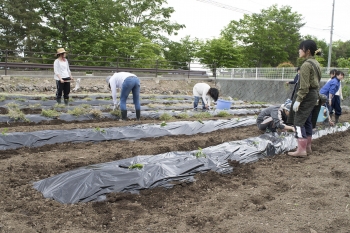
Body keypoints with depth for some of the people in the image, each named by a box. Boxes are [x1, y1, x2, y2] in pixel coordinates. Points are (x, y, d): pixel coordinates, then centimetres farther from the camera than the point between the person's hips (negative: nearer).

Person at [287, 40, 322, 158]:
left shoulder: (306, 65, -16)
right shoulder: (316, 63, 13)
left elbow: (304, 86, -20)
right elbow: (316, 82, 15)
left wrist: (298, 100, -19)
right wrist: (316, 95, 18)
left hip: (307, 96, -9)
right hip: (314, 95, 9)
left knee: (299, 122, -5)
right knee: (308, 122, 15)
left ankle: (301, 150, -5)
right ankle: (308, 147, 22)